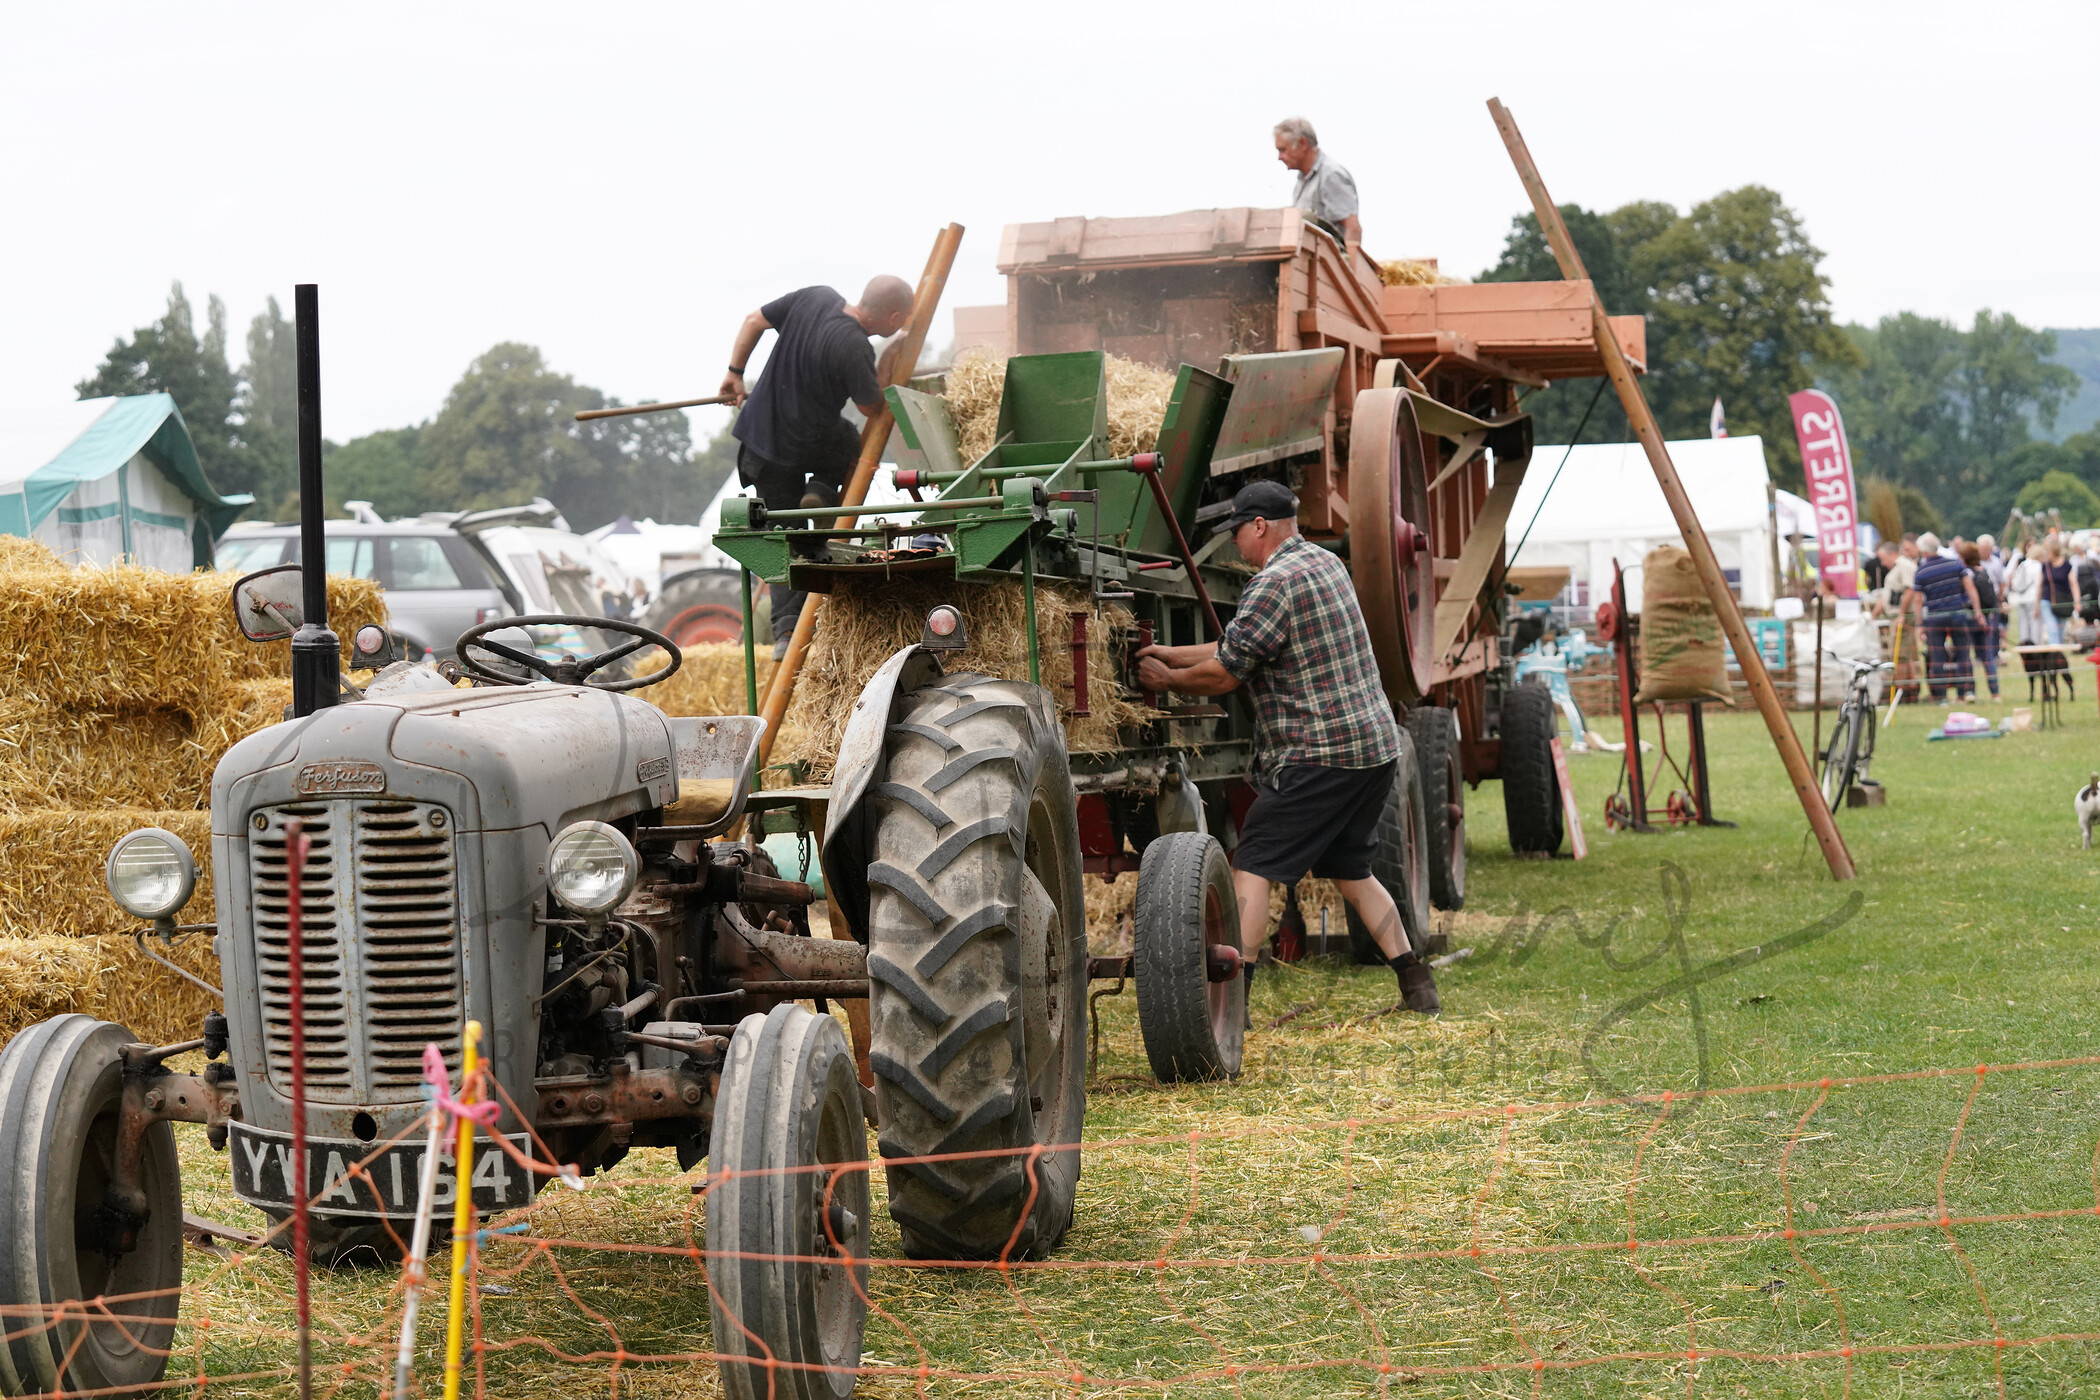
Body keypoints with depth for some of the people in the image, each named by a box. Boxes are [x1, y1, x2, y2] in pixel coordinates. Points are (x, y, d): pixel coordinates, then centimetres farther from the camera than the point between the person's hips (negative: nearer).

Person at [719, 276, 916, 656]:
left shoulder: (815, 297, -5)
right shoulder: (854, 349, -26)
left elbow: (755, 320, 6)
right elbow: (871, 407, -12)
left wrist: (735, 374, 16)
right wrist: (888, 361, -1)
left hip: (760, 436, 6)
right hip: (807, 447, -6)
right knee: (850, 443, 29)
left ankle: (785, 627, 5)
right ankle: (821, 491, 1)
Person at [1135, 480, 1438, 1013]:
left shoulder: (1274, 584, -13)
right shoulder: (1325, 562, 17)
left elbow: (1224, 674, -9)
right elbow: (1239, 646, 22)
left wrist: (1167, 680, 8)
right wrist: (1172, 654, 23)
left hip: (1319, 757, -9)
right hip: (1377, 746, 9)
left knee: (1253, 869, -6)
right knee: (1350, 869, 21)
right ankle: (1415, 982, 18)